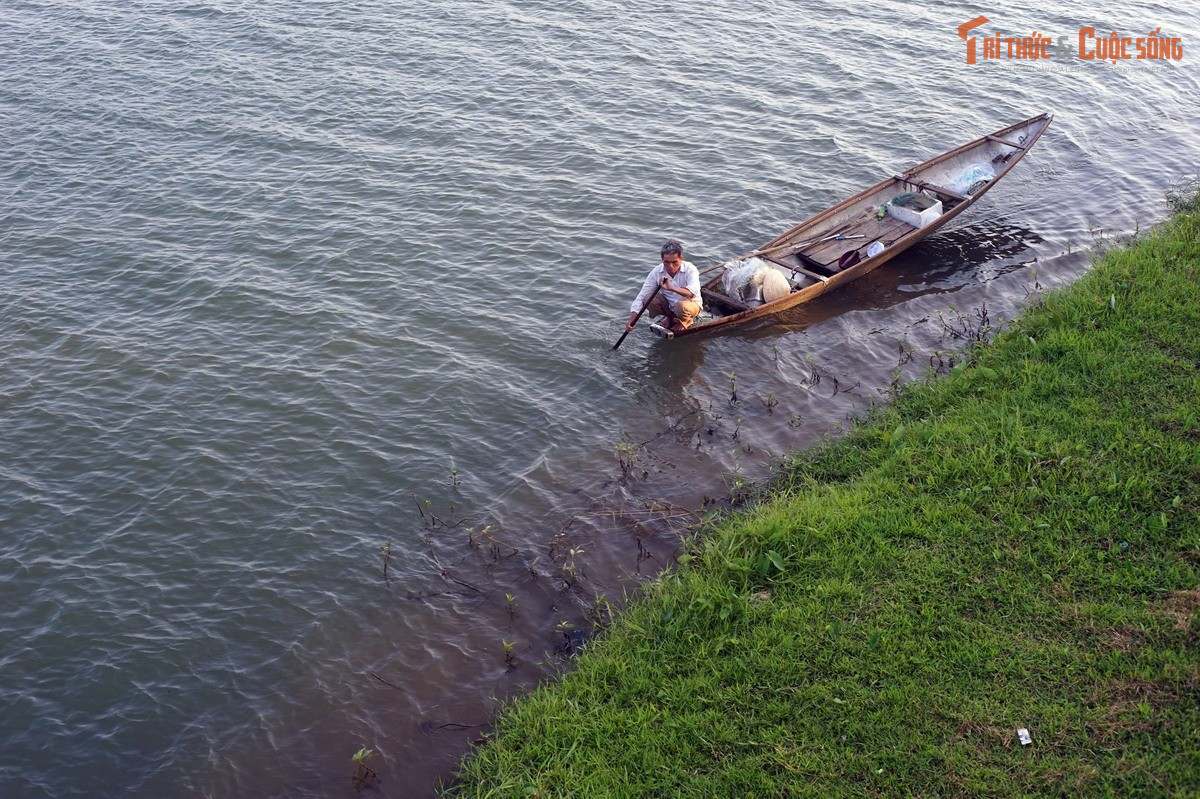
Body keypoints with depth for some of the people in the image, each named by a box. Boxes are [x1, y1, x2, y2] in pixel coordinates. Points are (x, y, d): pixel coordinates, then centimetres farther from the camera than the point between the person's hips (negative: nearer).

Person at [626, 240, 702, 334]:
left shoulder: (690, 270, -24)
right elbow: (641, 296, -15)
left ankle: (685, 321, 1)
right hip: (668, 305, 4)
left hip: (691, 304, -4)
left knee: (681, 306, -38)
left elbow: (693, 292, -42)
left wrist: (671, 288, -58)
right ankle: (670, 318, 7)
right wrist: (632, 319, -29)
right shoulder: (656, 272, -15)